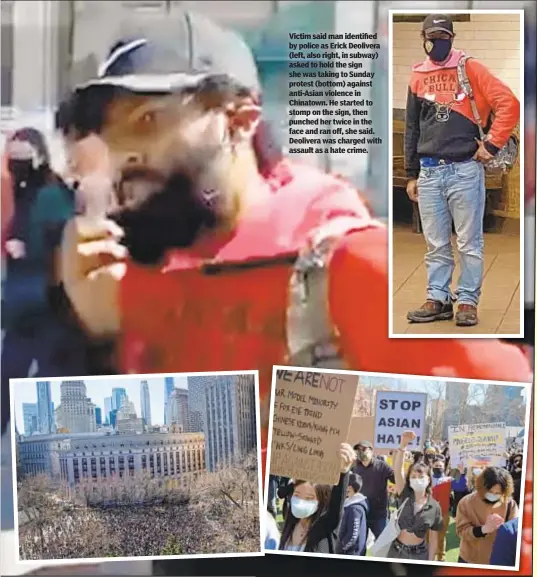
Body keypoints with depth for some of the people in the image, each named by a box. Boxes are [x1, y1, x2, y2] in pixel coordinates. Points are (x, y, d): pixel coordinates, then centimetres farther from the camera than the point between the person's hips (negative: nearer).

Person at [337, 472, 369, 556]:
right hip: (350, 552, 9)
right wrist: (342, 546, 14)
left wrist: (342, 546, -11)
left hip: (352, 553, -9)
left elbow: (353, 535, -24)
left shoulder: (354, 508, -22)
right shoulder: (351, 504, 8)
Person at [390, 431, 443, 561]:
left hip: (419, 554, 0)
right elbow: (397, 469, -22)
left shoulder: (434, 507, -6)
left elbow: (433, 539, 0)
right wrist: (403, 445, -36)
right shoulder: (405, 496, -7)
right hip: (397, 550, 0)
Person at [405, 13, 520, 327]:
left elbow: (510, 104, -6)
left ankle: (468, 302, 9)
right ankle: (438, 300, 16)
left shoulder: (470, 68, 0)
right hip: (429, 173, 4)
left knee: (469, 243, 1)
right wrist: (412, 175, 15)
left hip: (465, 170, -4)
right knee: (436, 245, 9)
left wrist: (492, 145, -8)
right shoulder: (418, 77, 13)